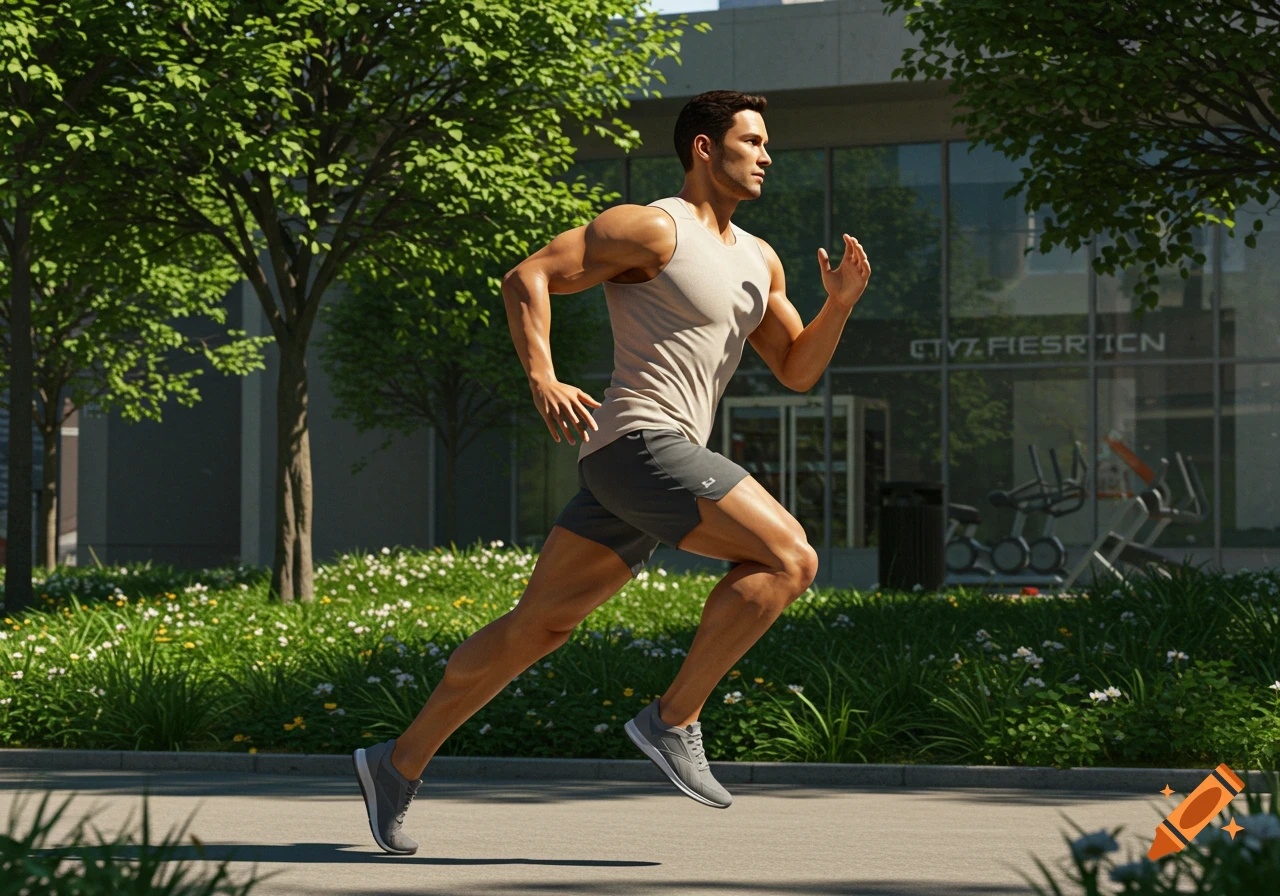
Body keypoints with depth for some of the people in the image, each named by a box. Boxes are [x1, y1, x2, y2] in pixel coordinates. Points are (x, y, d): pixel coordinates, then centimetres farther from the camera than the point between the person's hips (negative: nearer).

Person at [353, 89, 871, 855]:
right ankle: (675, 720, -10)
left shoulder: (758, 260, 20)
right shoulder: (650, 228, -6)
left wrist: (842, 302, 2)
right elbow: (526, 277, -10)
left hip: (666, 460, 9)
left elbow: (798, 371, 20)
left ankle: (400, 763, 16)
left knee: (538, 628, 10)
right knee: (789, 558, -17)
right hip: (639, 443, -9)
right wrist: (542, 379, -24)